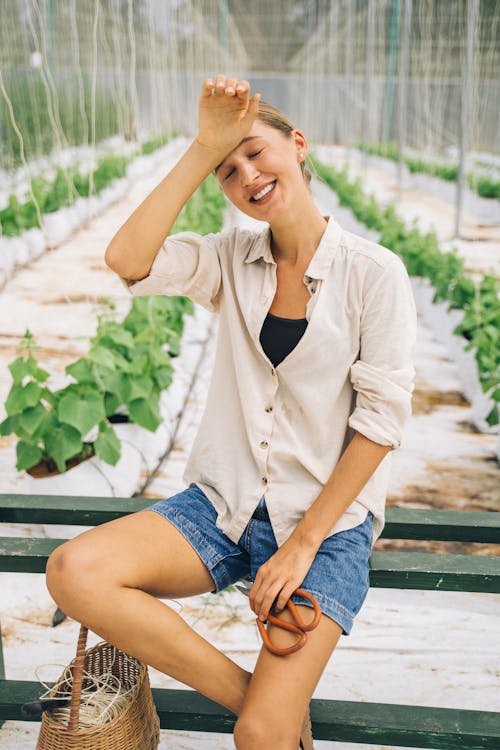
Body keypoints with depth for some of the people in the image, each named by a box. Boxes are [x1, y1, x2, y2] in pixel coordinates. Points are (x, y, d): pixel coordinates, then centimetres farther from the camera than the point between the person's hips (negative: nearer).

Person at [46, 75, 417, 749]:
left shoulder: (374, 273, -7)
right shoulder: (231, 260, 4)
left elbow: (381, 420, -9)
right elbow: (127, 260, -15)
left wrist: (303, 543, -11)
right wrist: (204, 149, -14)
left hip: (328, 518, -4)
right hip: (225, 504, 4)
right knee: (72, 572, -22)